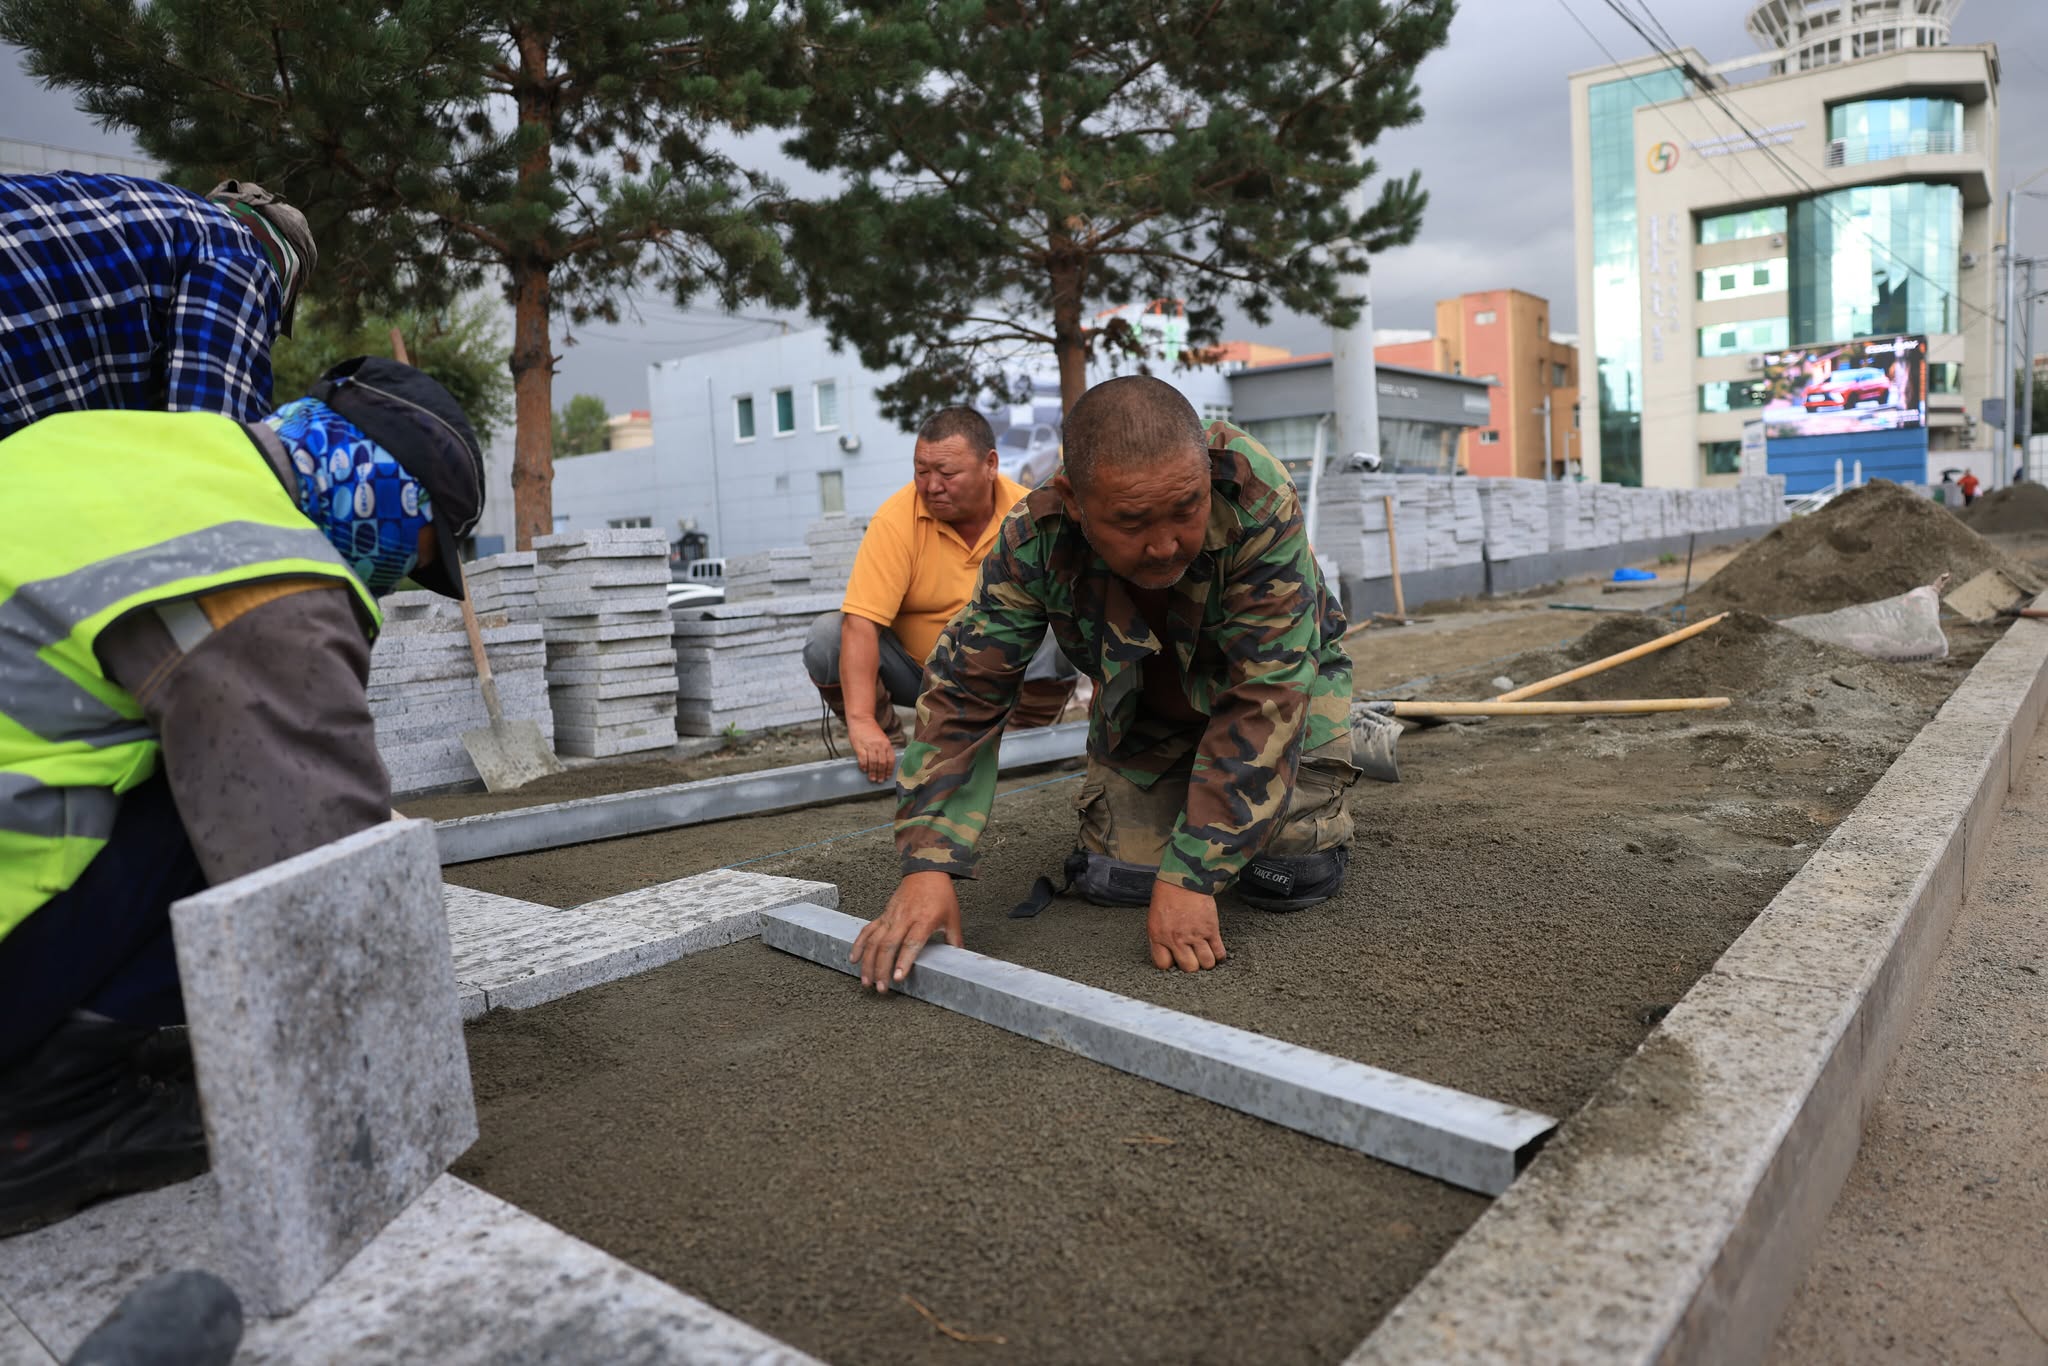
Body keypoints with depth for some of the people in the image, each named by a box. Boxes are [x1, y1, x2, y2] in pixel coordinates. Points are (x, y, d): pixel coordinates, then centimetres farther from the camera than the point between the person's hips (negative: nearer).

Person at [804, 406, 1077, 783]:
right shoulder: (896, 520, -21)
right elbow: (860, 624, -30)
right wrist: (861, 720, -42)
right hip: (914, 673, 0)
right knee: (826, 635, -25)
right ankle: (889, 751, -3)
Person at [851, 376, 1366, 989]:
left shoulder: (1259, 501, -39)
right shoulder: (1034, 539, -31)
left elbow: (1265, 694, -38)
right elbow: (964, 689, -26)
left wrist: (1191, 877, -40)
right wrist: (928, 865, -37)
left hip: (1281, 678, -2)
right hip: (1141, 706, 2)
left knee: (1288, 877, -16)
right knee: (1116, 880, -9)